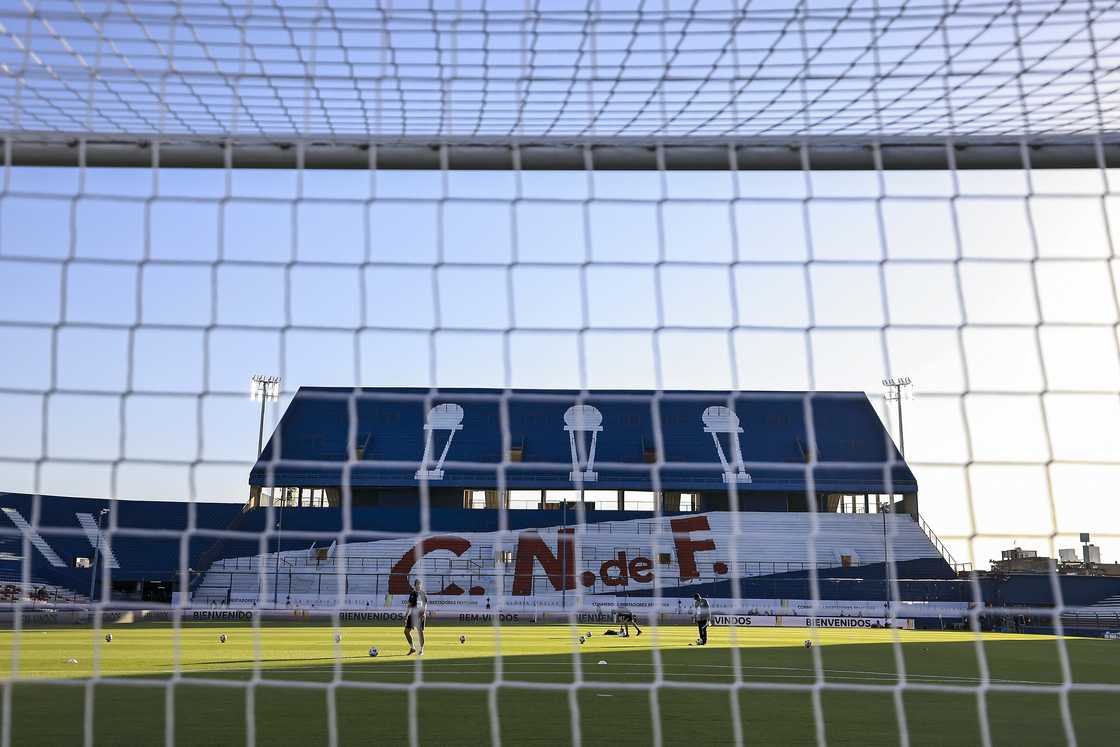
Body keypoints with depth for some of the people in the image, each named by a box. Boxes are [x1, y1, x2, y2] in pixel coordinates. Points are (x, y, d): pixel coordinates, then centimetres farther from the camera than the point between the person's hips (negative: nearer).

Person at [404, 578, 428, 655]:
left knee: (420, 632, -4)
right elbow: (409, 605, 16)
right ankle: (412, 648, 15)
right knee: (406, 631, 0)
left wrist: (424, 613, -16)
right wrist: (406, 614, 13)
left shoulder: (423, 594, 0)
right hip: (412, 614, 4)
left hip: (420, 615, -4)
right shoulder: (412, 593, 10)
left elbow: (425, 604, -2)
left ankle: (421, 650, 7)